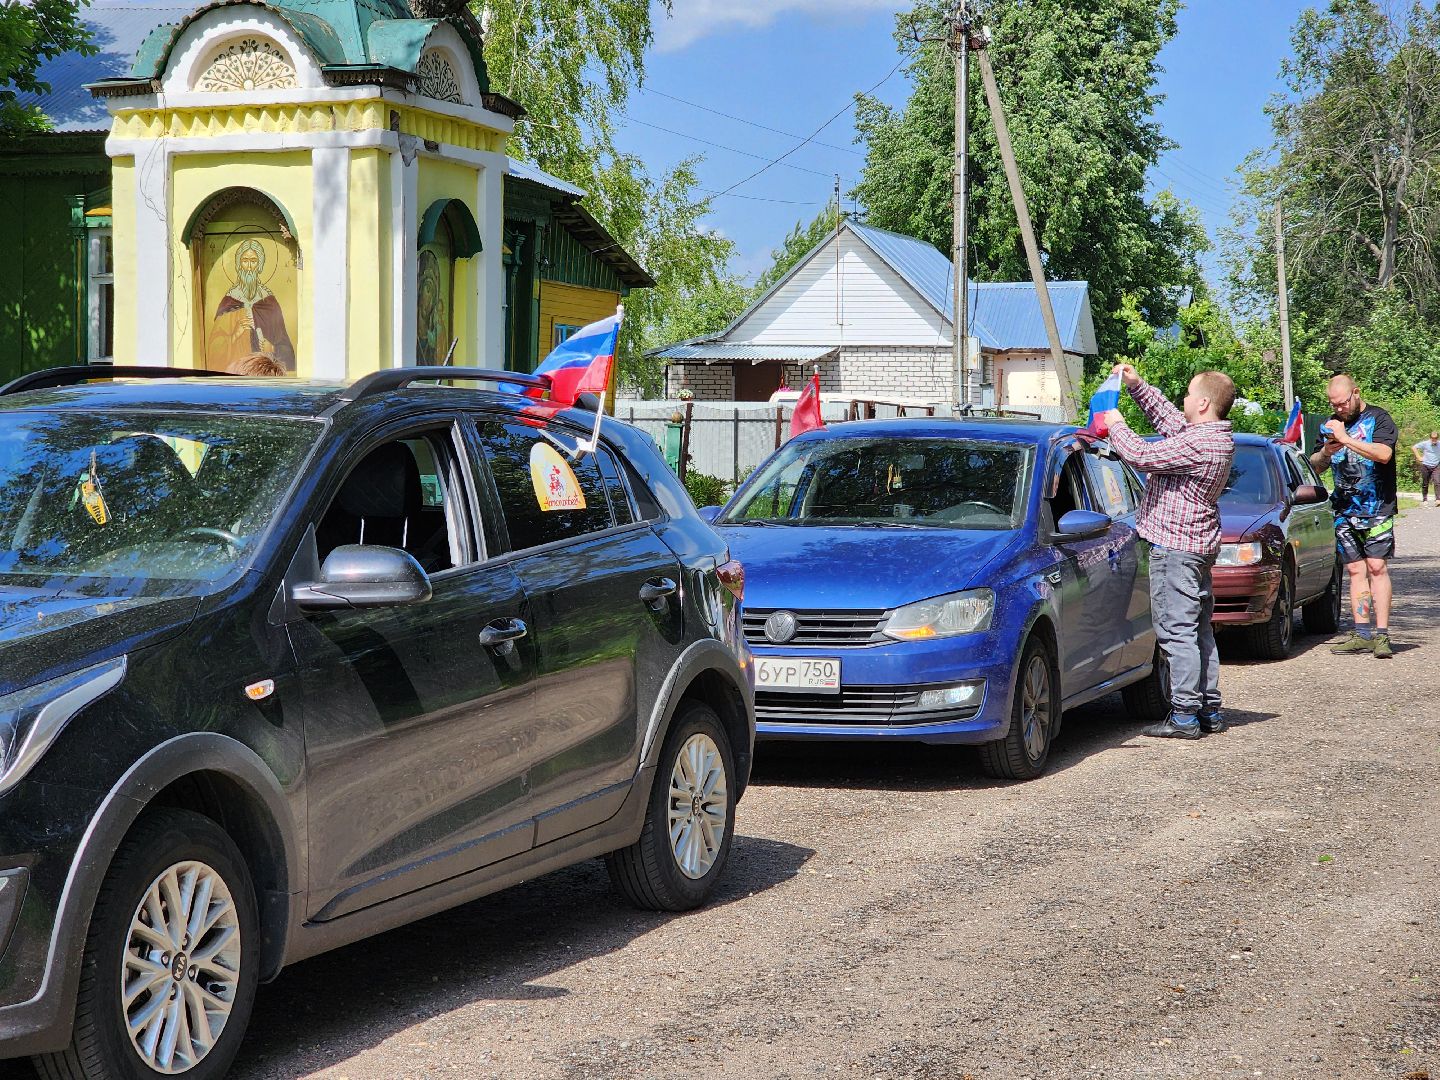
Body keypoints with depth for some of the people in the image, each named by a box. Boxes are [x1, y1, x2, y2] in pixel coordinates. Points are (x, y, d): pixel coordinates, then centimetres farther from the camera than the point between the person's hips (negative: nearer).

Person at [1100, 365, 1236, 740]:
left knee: (1176, 631, -8)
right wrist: (1135, 385, 17)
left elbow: (1142, 456, -22)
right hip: (1199, 544, 10)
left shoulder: (1199, 444, -22)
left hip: (1176, 547, -10)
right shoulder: (1218, 435, 10)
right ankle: (1209, 712, 20)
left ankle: (1185, 715, -7)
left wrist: (1116, 425, -5)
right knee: (1198, 630, 15)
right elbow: (1168, 418, 22)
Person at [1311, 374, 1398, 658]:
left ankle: (1382, 635, -12)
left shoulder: (1378, 418, -1)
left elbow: (1383, 453, -18)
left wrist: (1345, 439, -18)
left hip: (1377, 509, -5)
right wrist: (1326, 451, -4)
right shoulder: (1333, 424, 16)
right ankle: (1362, 634, 2)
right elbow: (1316, 467, 19)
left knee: (1377, 567, -10)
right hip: (1345, 511, 5)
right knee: (1355, 570, 2)